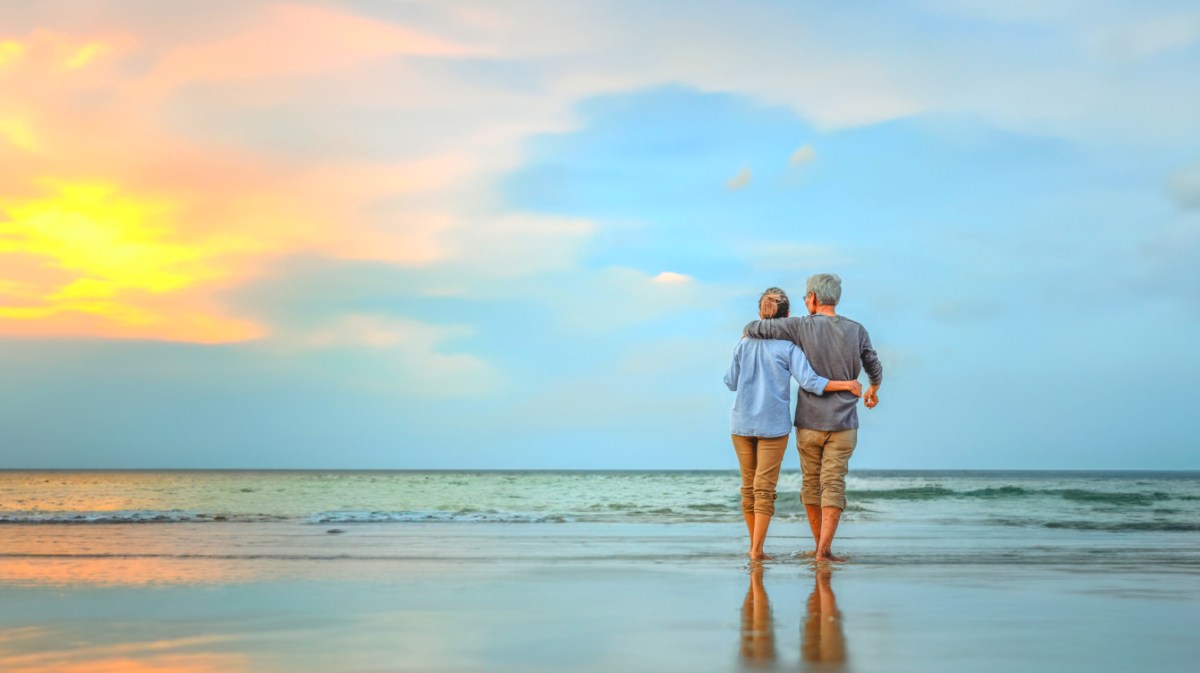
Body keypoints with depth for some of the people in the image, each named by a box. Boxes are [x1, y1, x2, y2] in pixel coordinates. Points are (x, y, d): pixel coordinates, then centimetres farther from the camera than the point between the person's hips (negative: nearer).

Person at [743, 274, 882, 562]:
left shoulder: (802, 327, -10)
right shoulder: (857, 331, -2)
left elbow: (754, 329, -10)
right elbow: (875, 370, 12)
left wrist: (748, 336, 15)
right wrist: (873, 390, 35)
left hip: (808, 423, 0)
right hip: (842, 425, 0)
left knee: (811, 484, 14)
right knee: (833, 486, 0)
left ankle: (820, 545, 24)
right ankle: (824, 550, -10)